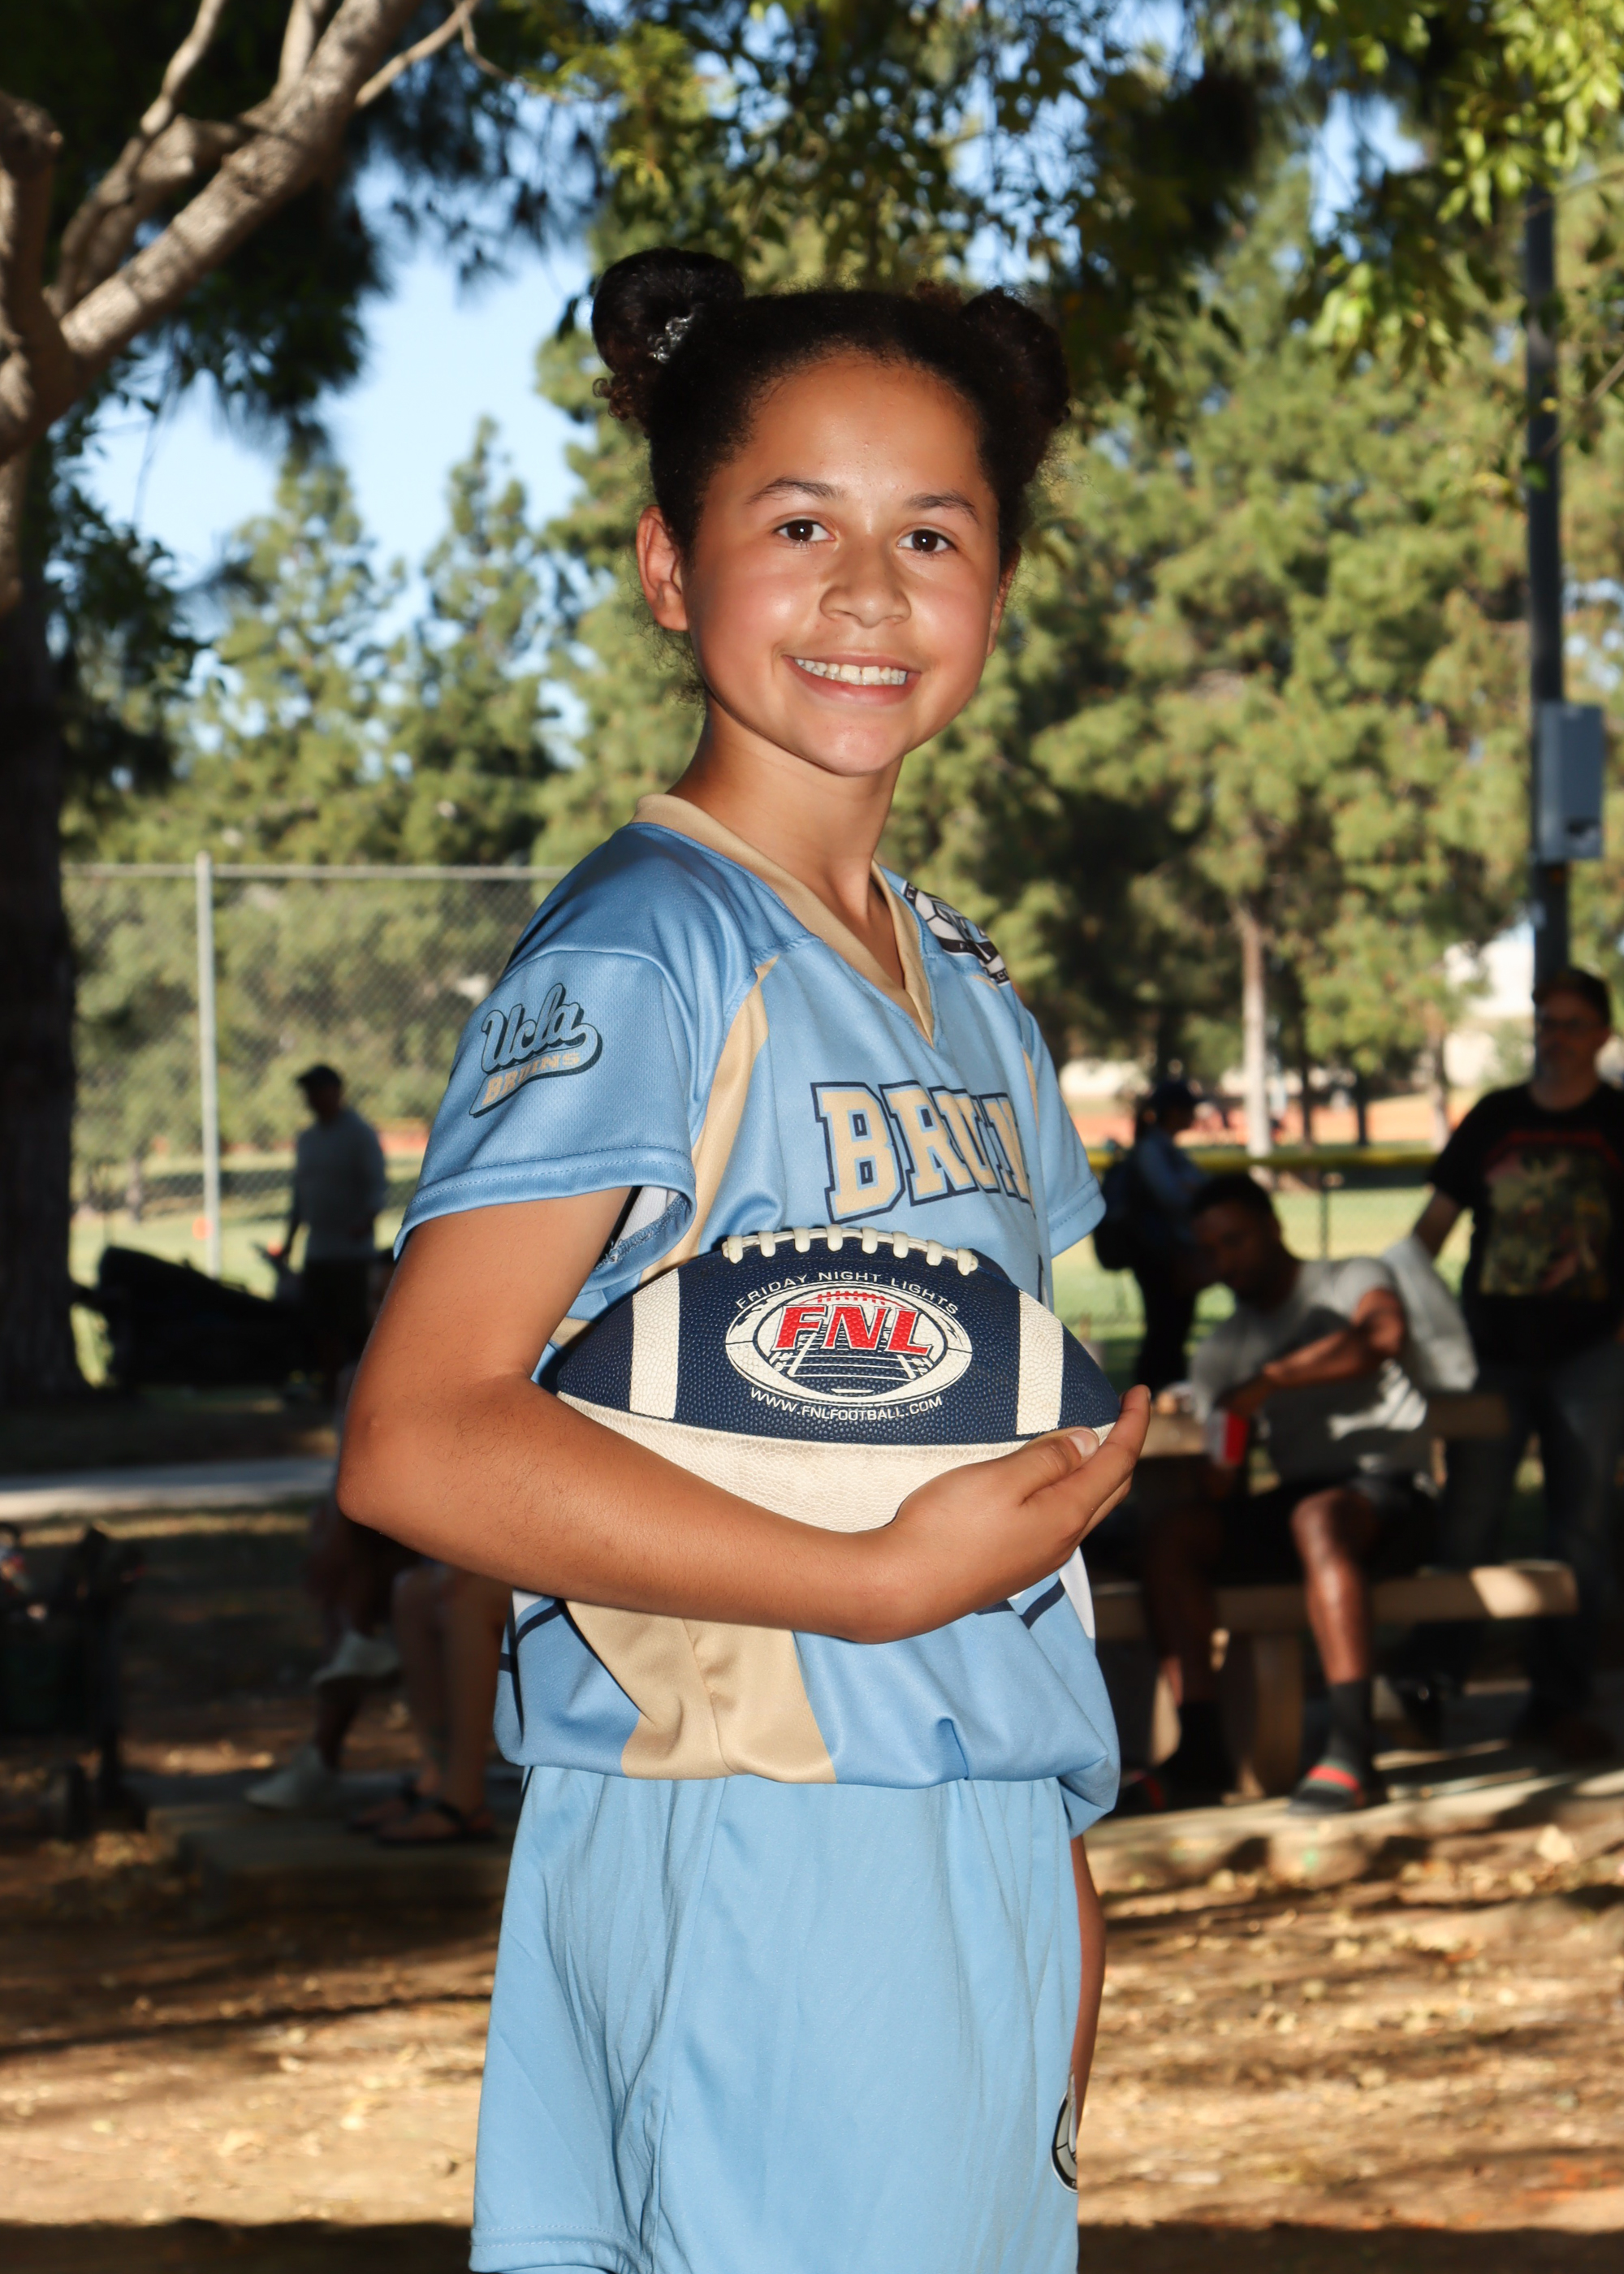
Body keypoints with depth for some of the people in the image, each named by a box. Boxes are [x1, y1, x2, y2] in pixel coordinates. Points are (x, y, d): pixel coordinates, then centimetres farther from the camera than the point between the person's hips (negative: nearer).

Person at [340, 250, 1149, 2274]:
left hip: (972, 1854, 8)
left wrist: (1061, 1842, 14)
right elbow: (420, 1442, -20)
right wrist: (885, 1579, -20)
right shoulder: (641, 954, -11)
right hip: (749, 1859, -8)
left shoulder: (966, 993, 14)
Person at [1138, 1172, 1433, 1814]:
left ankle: (1351, 1752, -48)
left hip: (1391, 1487, -6)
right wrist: (1222, 1478, -7)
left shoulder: (1354, 1280, 6)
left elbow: (1382, 1334, -20)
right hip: (1293, 1502, 6)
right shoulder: (1220, 1351, 22)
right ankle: (1201, 1750, -28)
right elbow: (1221, 1483, 17)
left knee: (1316, 1518, -39)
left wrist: (1270, 1380, -21)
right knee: (1173, 1531, -20)